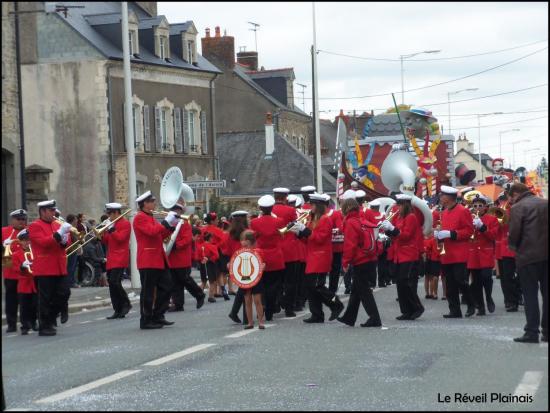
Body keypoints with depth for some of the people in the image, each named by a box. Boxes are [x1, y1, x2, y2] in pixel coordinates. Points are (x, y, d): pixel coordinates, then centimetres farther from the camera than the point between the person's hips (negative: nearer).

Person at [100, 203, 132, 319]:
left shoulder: (125, 223, -5)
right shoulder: (111, 224, 20)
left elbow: (121, 238, -17)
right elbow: (106, 242, 20)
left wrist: (111, 229, -16)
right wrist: (101, 235, 2)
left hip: (120, 259, -8)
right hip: (111, 259, 8)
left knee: (114, 282, -18)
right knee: (112, 284, 4)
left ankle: (126, 304, -5)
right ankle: (118, 311, 7)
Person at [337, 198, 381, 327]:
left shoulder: (350, 223, -12)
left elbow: (350, 244, -17)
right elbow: (371, 240, 13)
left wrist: (345, 262, -9)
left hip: (360, 262, -8)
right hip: (370, 260, 8)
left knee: (364, 290, -2)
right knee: (356, 289, 17)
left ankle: (374, 318, -5)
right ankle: (349, 317, 26)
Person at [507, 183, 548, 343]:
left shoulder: (517, 208, -8)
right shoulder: (545, 203, 8)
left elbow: (514, 234, -11)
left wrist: (513, 246, 7)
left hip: (528, 255, -5)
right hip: (546, 253, 5)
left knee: (530, 294, 0)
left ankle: (532, 332, -3)